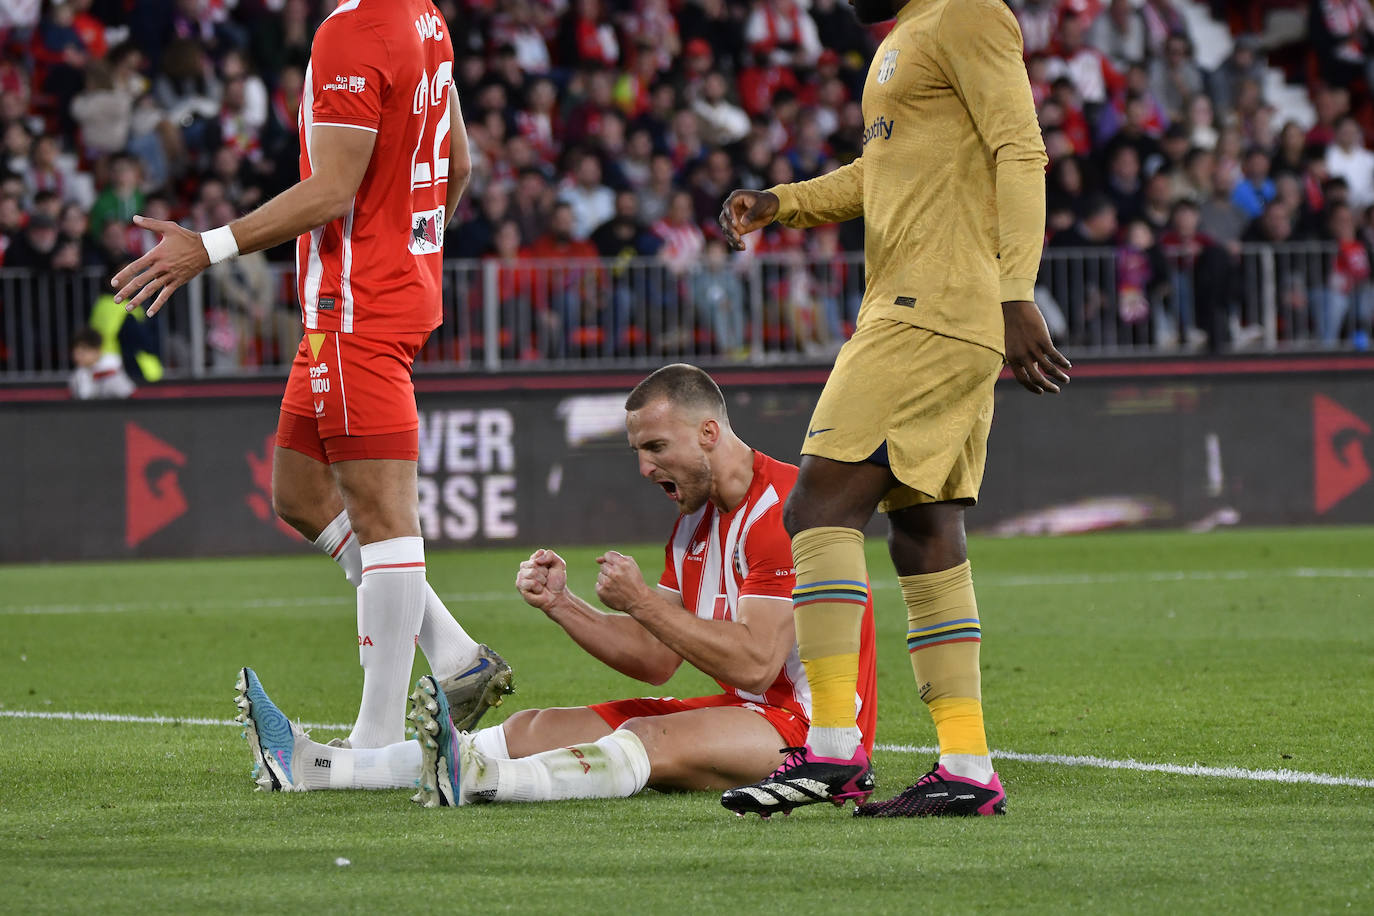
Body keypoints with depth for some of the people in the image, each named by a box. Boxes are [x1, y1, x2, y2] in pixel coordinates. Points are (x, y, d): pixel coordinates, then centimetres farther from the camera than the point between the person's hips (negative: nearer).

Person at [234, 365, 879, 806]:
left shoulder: (781, 505, -15)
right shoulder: (695, 520, 15)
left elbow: (754, 663, -23)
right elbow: (655, 661, 13)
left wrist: (640, 603, -19)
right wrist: (560, 605, 0)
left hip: (809, 721, -9)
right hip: (740, 709, 9)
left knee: (651, 741, -36)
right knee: (536, 729, -3)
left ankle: (476, 779, -63)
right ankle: (311, 767, -13)